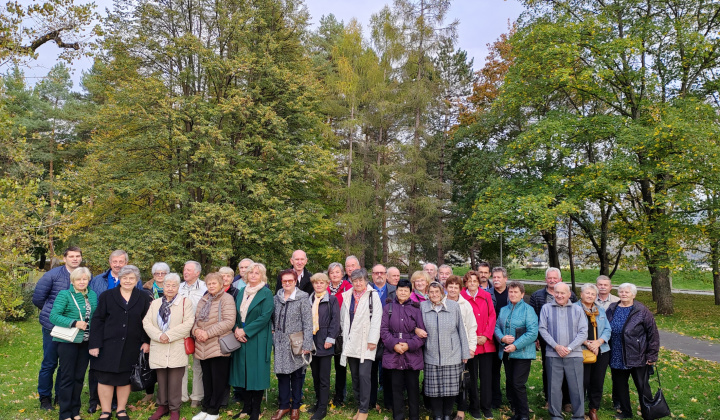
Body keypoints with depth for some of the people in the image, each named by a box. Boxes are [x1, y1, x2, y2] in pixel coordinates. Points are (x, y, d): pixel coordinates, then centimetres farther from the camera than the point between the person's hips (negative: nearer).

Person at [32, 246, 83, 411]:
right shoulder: (53, 275, -8)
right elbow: (38, 298, -1)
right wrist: (52, 312, 8)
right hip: (53, 325, -2)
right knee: (49, 363, 7)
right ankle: (45, 398, 24)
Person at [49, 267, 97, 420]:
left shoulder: (92, 295, 9)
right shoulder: (64, 295, -6)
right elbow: (54, 316, -12)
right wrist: (74, 323, -22)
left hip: (86, 342, 5)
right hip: (68, 342, -5)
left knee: (79, 377, 12)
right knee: (67, 377, 2)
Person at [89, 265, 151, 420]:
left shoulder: (143, 298, 4)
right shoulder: (107, 296, 2)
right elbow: (97, 320, -1)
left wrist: (146, 341, -1)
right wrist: (95, 344, -6)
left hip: (131, 347, 1)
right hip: (109, 345, -1)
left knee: (125, 379, 9)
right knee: (105, 378, 4)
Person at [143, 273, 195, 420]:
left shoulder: (185, 302, 2)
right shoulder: (155, 303, 14)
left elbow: (188, 323, -8)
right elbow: (146, 322, 4)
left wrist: (169, 335, -14)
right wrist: (158, 335, -12)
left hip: (177, 349, -3)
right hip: (158, 349, 3)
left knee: (175, 381, 1)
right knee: (161, 379, 12)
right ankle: (162, 406, 28)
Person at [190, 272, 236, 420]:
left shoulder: (226, 299, -7)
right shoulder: (203, 300, 16)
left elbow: (229, 322, -16)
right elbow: (196, 318, 17)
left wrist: (208, 333, -18)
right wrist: (196, 330, -6)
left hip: (218, 346, -6)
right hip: (203, 347, 6)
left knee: (218, 380, 2)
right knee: (207, 379, 14)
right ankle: (206, 408, 26)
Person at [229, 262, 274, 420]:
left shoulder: (266, 293, -7)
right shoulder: (241, 292, 11)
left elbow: (265, 317, -15)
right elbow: (236, 313, 10)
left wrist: (245, 331, -17)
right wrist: (236, 329, -8)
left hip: (258, 339, -5)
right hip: (241, 337, 5)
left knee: (256, 371, 1)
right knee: (244, 371, 10)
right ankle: (247, 407, 22)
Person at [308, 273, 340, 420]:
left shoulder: (332, 300, -2)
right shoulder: (309, 300, 11)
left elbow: (335, 320, -7)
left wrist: (330, 338, -13)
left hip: (325, 342, -5)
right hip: (311, 341, 5)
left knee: (324, 377, 1)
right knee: (315, 375, 14)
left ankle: (322, 408, 8)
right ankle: (319, 400, 28)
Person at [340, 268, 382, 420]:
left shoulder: (373, 295, -5)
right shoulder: (347, 296, 10)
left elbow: (376, 319, -9)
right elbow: (343, 318, 16)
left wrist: (372, 340, -13)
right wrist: (345, 335, 8)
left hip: (366, 343, -5)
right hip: (351, 342, 5)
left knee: (364, 375, -8)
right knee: (355, 376, 11)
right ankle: (360, 406, 23)